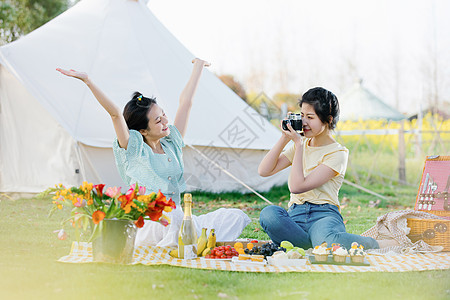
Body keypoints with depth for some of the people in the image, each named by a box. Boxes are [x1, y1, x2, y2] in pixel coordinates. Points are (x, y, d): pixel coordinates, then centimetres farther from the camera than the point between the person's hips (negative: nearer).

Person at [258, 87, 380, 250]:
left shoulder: (337, 153, -3)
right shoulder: (300, 145, 18)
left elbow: (297, 186, -12)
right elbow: (264, 171, 8)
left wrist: (298, 145, -7)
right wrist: (284, 138, 3)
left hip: (323, 214, -5)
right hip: (294, 216, 5)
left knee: (326, 241, -41)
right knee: (268, 213, -31)